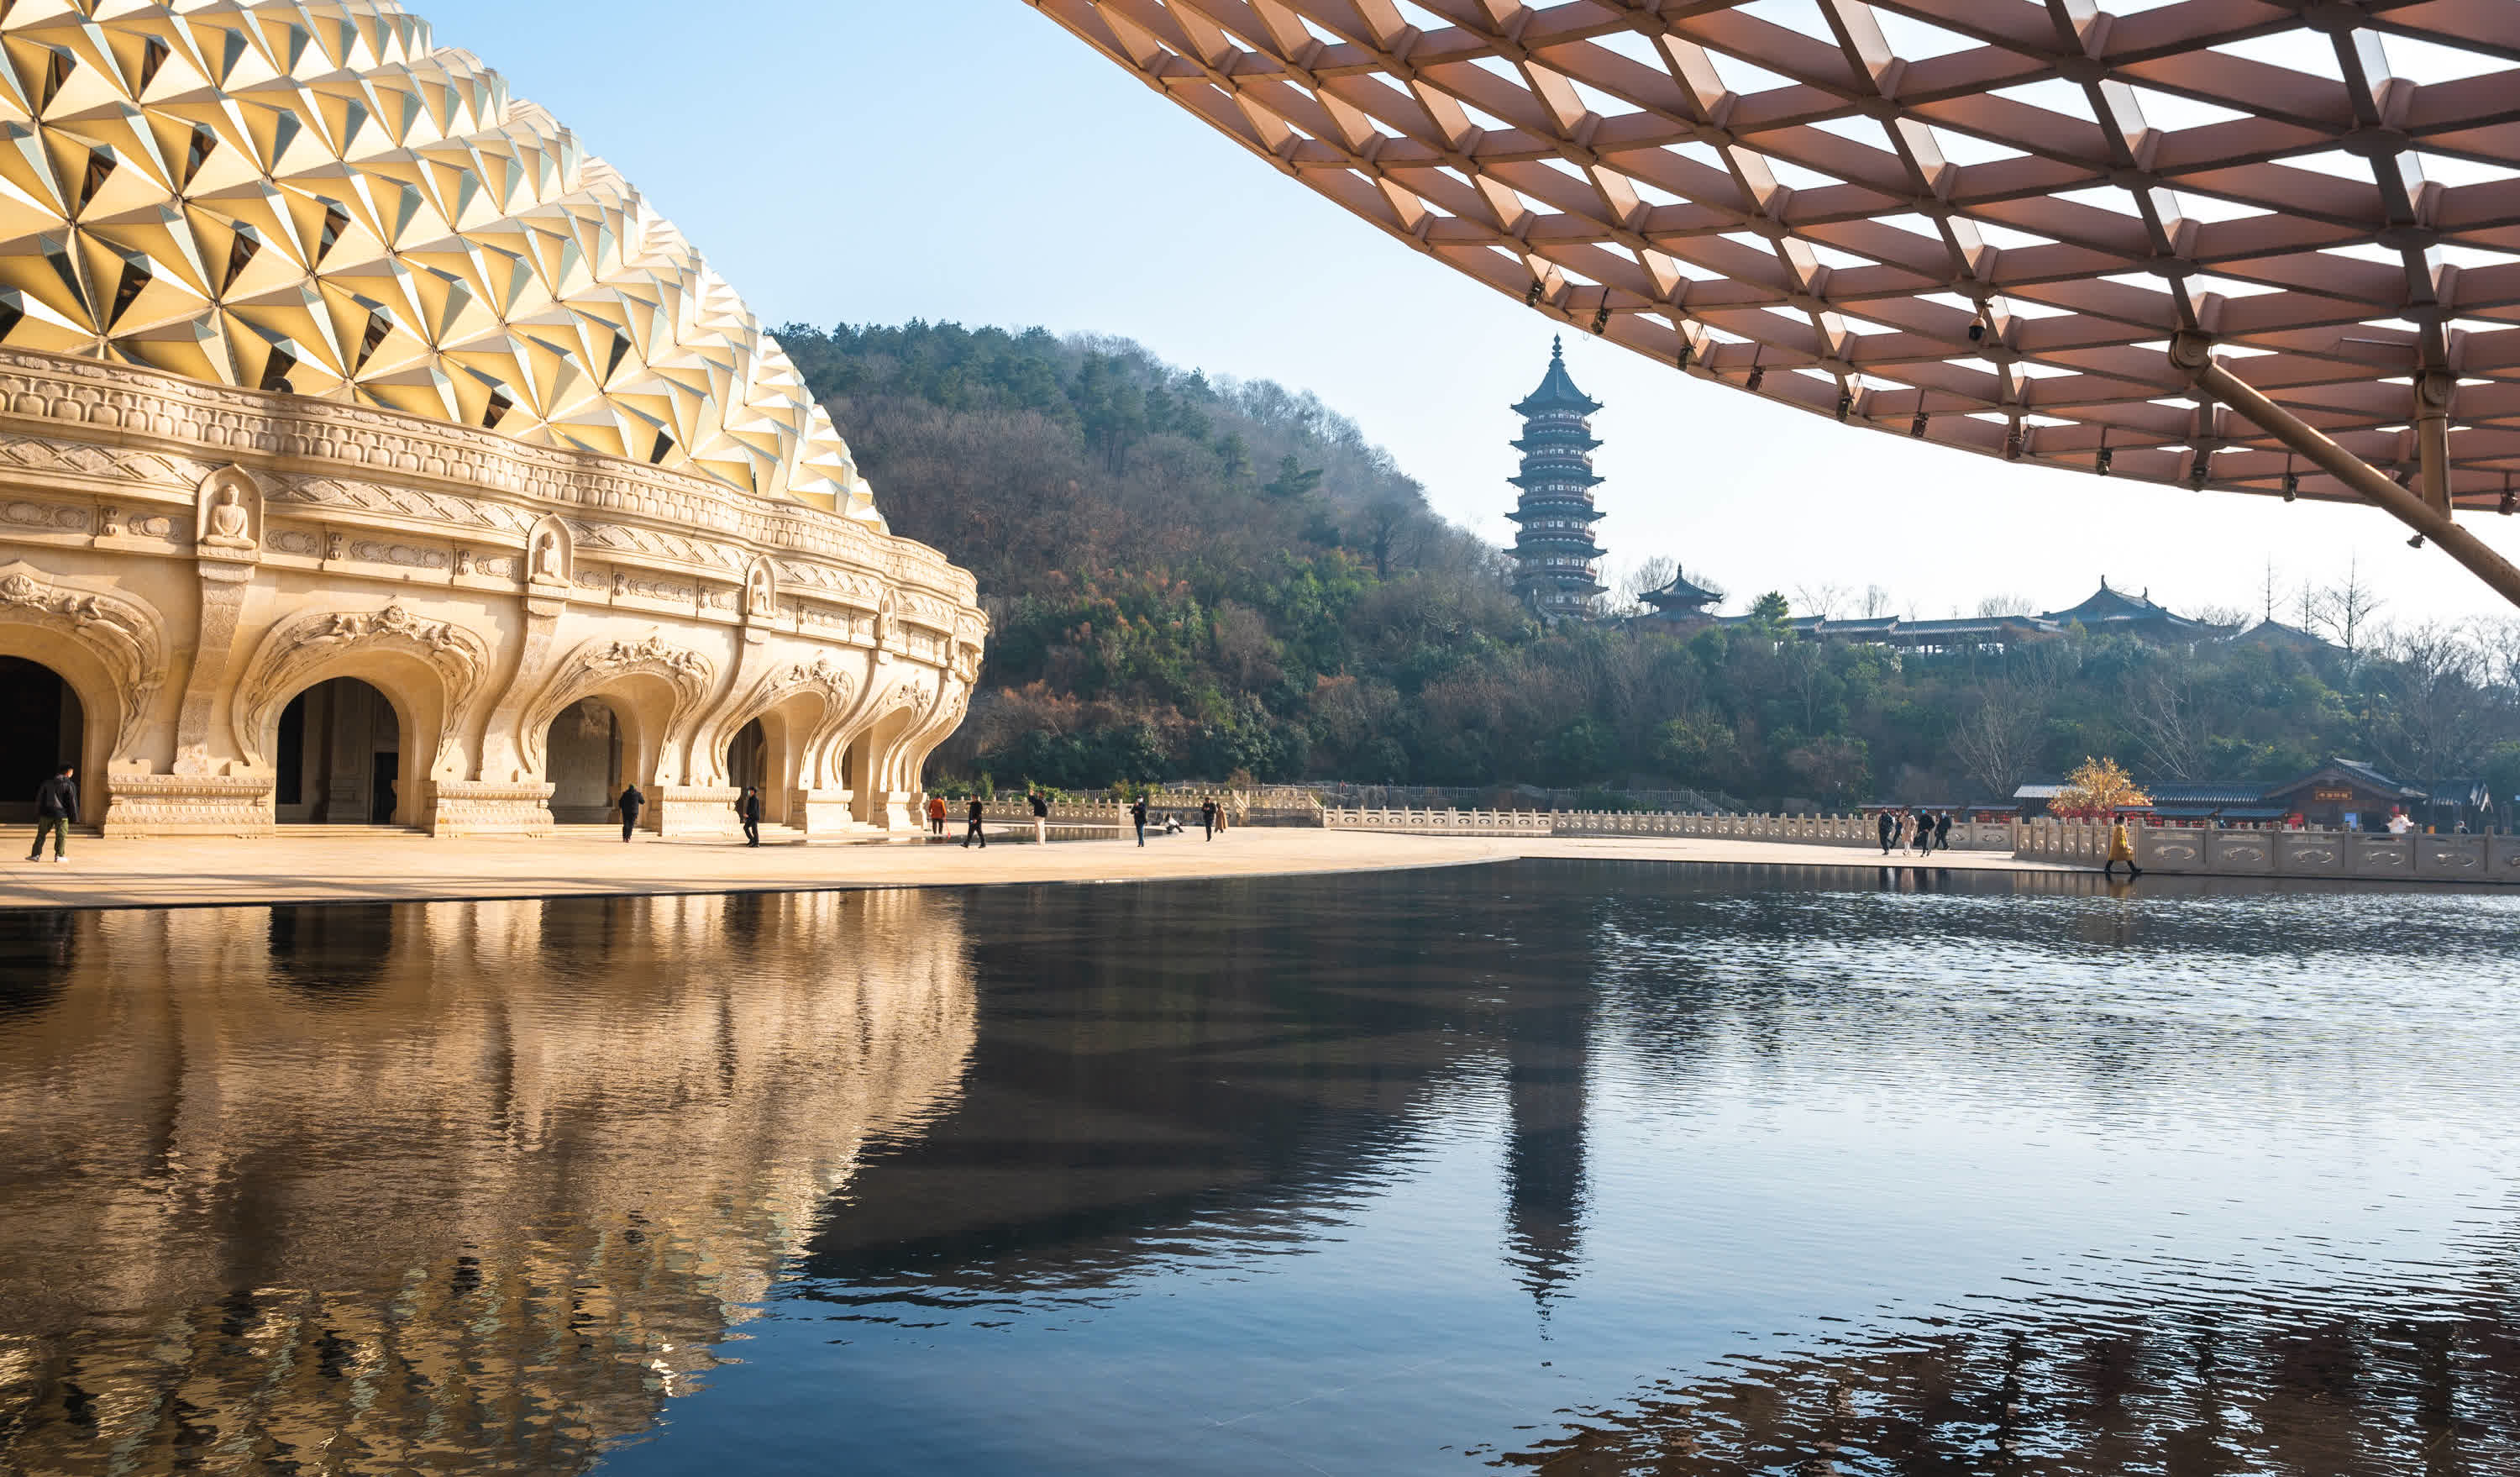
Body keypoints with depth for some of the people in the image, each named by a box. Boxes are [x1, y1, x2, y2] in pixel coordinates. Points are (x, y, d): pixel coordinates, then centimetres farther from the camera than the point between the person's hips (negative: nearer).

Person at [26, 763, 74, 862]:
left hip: (46, 813, 3)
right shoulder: (70, 785, -5)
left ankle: (35, 854, 7)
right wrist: (74, 816, 1)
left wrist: (37, 814, 16)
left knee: (41, 834, 11)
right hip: (61, 815, -3)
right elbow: (72, 801, -5)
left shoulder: (47, 783, 7)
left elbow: (39, 799, 10)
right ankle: (59, 855, 2)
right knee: (61, 835, 5)